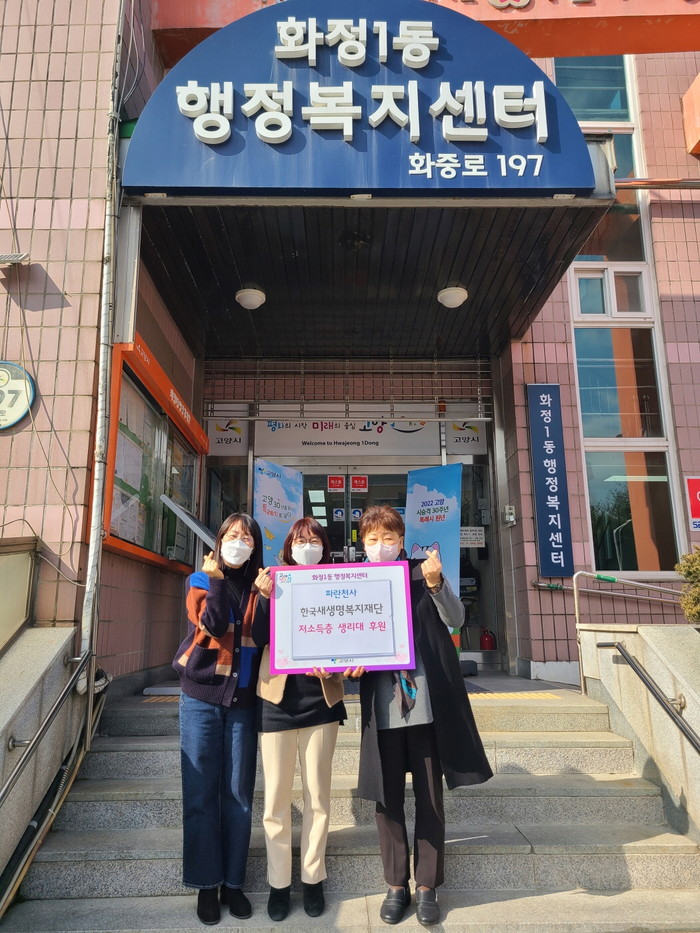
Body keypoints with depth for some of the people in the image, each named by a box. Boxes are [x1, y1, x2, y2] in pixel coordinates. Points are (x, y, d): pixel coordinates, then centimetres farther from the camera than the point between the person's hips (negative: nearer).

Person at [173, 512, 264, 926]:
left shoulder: (259, 587, 5)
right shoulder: (201, 580, 2)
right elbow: (213, 626, -15)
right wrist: (216, 578, -15)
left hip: (243, 699, 1)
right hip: (202, 695, -1)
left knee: (238, 794, 7)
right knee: (201, 793, 5)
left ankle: (233, 880, 21)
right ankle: (206, 882, 19)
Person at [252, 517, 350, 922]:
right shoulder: (274, 582, 3)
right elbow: (259, 637, -6)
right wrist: (266, 596, -20)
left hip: (321, 697, 1)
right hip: (279, 698, 0)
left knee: (317, 795, 10)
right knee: (276, 797, 7)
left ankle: (313, 878, 26)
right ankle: (279, 881, 23)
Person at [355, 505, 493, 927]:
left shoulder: (422, 573, 0)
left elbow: (456, 619, -9)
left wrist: (435, 582, -25)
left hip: (426, 701, -1)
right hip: (382, 707, 2)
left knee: (430, 797, 10)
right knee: (387, 798, 10)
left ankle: (427, 885, 26)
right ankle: (397, 884, 28)